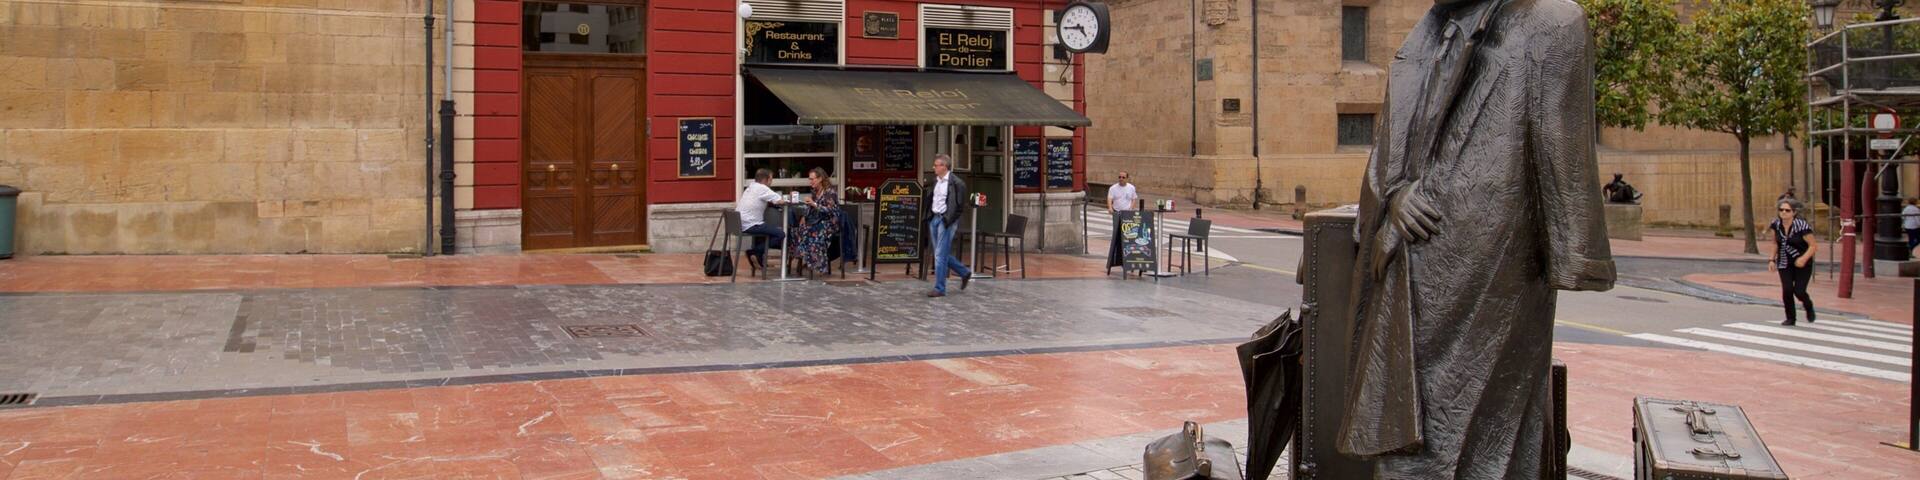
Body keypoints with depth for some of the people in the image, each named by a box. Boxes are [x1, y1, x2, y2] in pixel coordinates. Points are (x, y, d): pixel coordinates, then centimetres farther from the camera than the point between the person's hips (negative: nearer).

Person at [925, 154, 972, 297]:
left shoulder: (957, 183, -11)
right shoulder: (935, 181, 12)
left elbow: (960, 206, -12)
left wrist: (948, 220, -16)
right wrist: (927, 217, 9)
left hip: (946, 220, -8)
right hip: (934, 218, 8)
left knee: (940, 255, -7)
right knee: (942, 254, 13)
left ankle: (939, 288, 0)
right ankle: (965, 273, 30)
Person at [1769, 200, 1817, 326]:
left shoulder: (1802, 226, -19)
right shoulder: (1776, 224, -4)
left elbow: (1813, 246, -15)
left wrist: (1804, 258, -29)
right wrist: (1772, 259, 3)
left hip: (1802, 263, -4)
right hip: (1785, 263, 4)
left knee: (1799, 291, -9)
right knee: (1787, 290, -11)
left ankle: (1808, 306, 27)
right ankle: (1790, 319, 7)